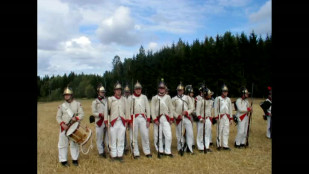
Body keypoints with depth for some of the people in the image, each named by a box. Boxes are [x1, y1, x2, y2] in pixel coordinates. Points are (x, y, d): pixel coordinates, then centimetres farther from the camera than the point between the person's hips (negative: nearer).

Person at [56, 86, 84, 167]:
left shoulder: (77, 104, 1)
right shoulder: (61, 106, 4)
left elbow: (81, 114, -3)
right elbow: (58, 117, 3)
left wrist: (76, 118, -23)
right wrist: (62, 124, -14)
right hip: (64, 127, 1)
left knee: (74, 143, 9)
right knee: (63, 144, 3)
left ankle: (75, 159, 22)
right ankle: (63, 160, 17)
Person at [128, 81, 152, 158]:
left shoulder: (144, 97, 9)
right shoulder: (131, 98, 3)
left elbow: (148, 108, 8)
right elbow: (128, 110, 0)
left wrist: (148, 120, 2)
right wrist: (130, 121, -6)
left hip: (143, 118, 1)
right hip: (134, 118, -1)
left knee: (145, 135, 0)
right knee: (134, 136, 4)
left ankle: (147, 152, 12)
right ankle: (136, 153, 13)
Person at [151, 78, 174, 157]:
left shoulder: (168, 97, 9)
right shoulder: (154, 98, 2)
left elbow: (171, 108, 9)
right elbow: (152, 109, -3)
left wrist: (171, 118, 4)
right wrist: (155, 119, -11)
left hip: (166, 119, 1)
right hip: (158, 119, -1)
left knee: (168, 135, -5)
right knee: (158, 136, 4)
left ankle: (168, 151, 9)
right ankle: (160, 150, 19)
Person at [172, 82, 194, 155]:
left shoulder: (187, 98, 9)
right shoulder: (174, 99, 4)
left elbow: (191, 108, 6)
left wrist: (186, 112, -12)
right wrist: (177, 116, -13)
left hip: (187, 118, 2)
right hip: (179, 119, -1)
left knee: (190, 132, -4)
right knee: (180, 134, 2)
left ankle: (189, 147, 9)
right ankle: (180, 148, 15)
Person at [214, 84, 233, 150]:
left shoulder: (228, 99, 13)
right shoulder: (218, 98, -2)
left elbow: (230, 109, 15)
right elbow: (215, 108, -4)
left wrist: (231, 118, 11)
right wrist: (216, 117, -11)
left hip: (227, 117, 4)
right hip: (220, 117, -4)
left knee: (226, 131, 3)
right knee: (219, 131, 0)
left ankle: (225, 145, 9)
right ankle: (219, 145, 10)